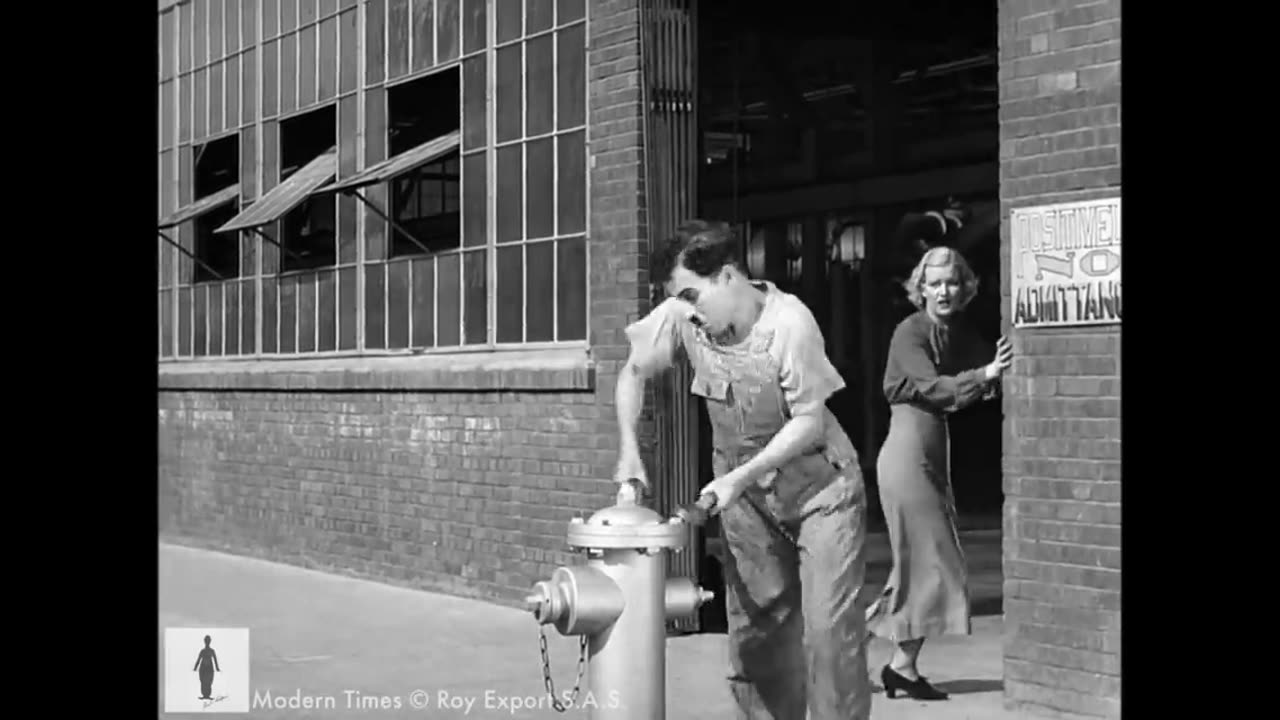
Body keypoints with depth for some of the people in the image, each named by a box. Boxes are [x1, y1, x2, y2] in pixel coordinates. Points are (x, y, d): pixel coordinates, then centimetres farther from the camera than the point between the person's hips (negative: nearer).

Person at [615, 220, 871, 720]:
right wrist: (629, 450, -7)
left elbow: (809, 421, -19)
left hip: (819, 486, -4)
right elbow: (634, 372, 4)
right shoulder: (683, 316, -12)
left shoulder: (789, 322, -25)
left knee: (829, 624, -11)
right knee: (753, 627, 7)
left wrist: (740, 477, -25)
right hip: (746, 492, 5)